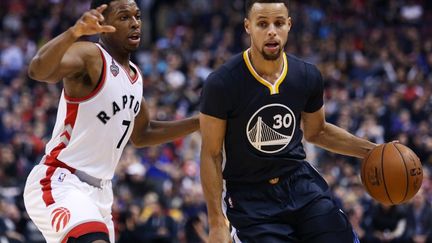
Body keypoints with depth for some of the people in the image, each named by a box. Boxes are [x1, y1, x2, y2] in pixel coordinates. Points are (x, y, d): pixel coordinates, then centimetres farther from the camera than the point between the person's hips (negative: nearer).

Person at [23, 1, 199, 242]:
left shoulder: (135, 75, 15)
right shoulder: (89, 56, -12)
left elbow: (142, 134, 29)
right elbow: (39, 70, -34)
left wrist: (199, 122, 21)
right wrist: (74, 33, -51)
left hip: (100, 191, 9)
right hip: (60, 184, -9)